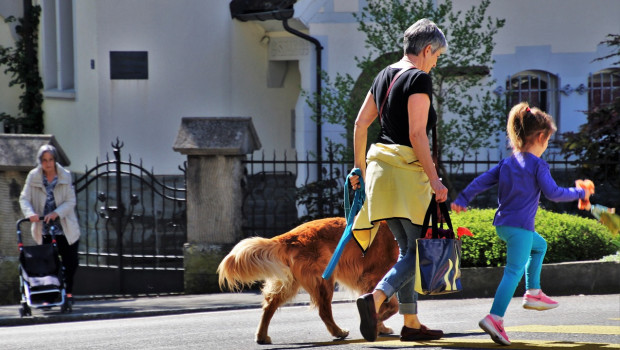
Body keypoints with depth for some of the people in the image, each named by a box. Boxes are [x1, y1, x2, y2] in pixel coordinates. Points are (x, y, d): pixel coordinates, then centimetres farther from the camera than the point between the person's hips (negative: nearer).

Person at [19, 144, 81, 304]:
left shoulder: (65, 176, -3)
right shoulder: (33, 177, -3)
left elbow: (71, 201, -6)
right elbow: (24, 199, -7)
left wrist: (57, 213, -22)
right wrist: (30, 213, -27)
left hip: (66, 229, 0)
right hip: (44, 230, 0)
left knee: (70, 262, 4)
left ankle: (68, 291, 24)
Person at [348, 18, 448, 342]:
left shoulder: (384, 76, 14)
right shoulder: (420, 79, -11)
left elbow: (360, 124, 16)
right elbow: (417, 134, -17)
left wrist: (360, 167, 24)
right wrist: (434, 180, -15)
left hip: (379, 163, 8)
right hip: (407, 168, -8)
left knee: (408, 248, 14)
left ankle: (411, 324, 15)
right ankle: (375, 298, -26)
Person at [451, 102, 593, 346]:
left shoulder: (507, 163, 13)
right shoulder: (538, 165, -8)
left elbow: (482, 181, 10)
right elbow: (553, 193, -12)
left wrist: (463, 199, 13)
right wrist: (579, 193, 1)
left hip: (502, 224, 9)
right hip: (520, 226, -9)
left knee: (539, 245, 31)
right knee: (514, 271, -13)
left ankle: (533, 293, 29)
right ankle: (495, 318, -26)